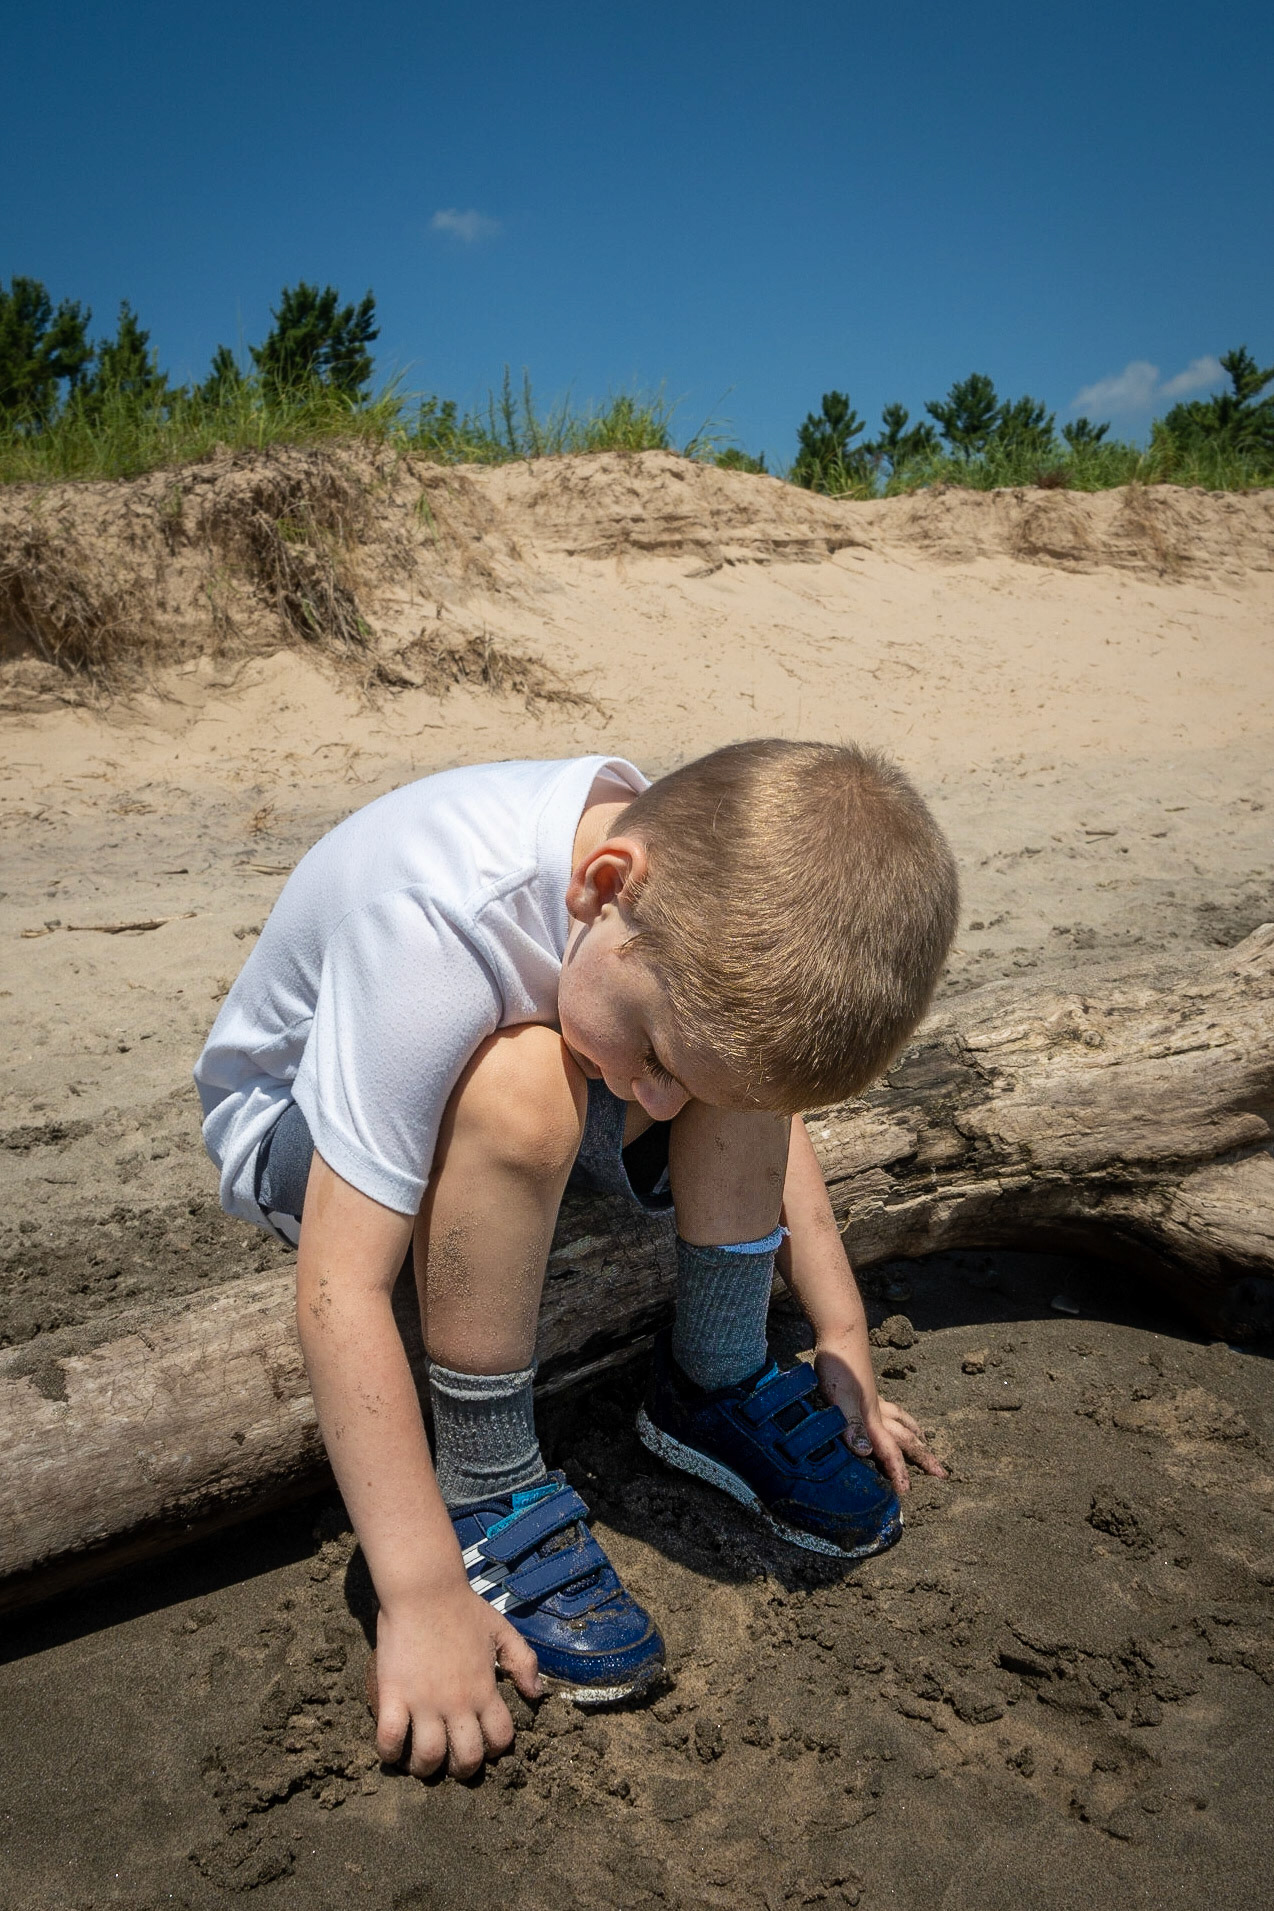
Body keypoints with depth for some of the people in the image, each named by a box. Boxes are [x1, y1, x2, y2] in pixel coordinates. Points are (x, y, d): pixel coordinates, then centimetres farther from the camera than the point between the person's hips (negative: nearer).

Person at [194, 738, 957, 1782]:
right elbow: (341, 1292, -39)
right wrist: (424, 1597, -35)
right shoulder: (436, 926, -41)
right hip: (296, 1121, -5)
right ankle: (490, 1493, -18)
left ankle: (716, 1383, 1)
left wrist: (846, 1342, -5)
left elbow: (768, 1116, -3)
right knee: (520, 1087, -37)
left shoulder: (713, 891, -22)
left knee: (737, 1049, -20)